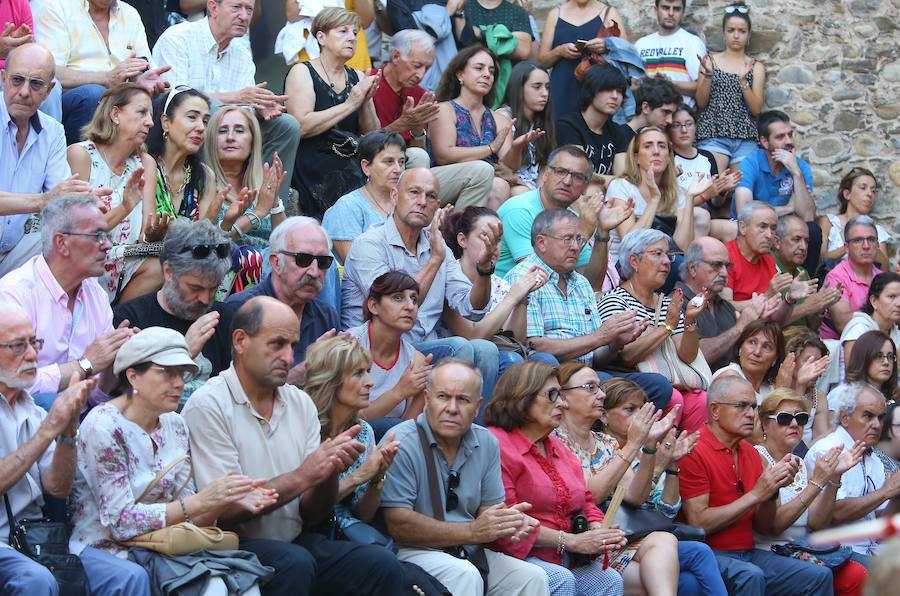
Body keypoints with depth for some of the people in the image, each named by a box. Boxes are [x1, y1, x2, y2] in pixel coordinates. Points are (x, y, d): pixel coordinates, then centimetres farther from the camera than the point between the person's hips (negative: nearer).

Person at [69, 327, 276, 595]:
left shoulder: (175, 426, 9)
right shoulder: (103, 427, -13)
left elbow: (187, 517, 9)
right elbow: (121, 522, -17)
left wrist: (228, 500, -11)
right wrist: (200, 501, -21)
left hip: (161, 547, 6)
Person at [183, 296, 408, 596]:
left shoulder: (301, 403, 10)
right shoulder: (208, 405, -9)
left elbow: (312, 514, 9)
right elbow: (224, 511, -15)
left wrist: (329, 472, -11)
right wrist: (302, 477, -18)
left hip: (296, 540, 5)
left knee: (382, 565, -19)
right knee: (296, 563, -34)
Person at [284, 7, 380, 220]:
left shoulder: (357, 78, 17)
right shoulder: (302, 73, 1)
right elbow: (302, 126, -15)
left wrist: (365, 103, -4)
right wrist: (350, 104, -11)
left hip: (350, 168, 6)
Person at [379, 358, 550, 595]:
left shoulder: (487, 444, 8)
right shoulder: (401, 444, -13)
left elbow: (488, 507, 13)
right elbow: (398, 524, -18)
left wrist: (507, 522, -14)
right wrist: (473, 531, -18)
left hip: (469, 553, 6)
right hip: (414, 551, -6)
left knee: (533, 577, -15)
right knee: (465, 575, -33)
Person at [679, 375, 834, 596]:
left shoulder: (751, 453, 14)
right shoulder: (694, 451, -10)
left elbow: (763, 527, 15)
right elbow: (698, 523, -17)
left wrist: (772, 491, -5)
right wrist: (755, 494, -15)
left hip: (749, 553, 7)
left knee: (820, 576, -8)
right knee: (751, 576, -35)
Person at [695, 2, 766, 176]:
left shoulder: (756, 67, 10)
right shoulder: (710, 61, 9)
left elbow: (756, 109, 2)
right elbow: (701, 103, 5)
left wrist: (743, 80, -10)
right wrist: (707, 75, -11)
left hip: (745, 138, 1)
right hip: (713, 135, -1)